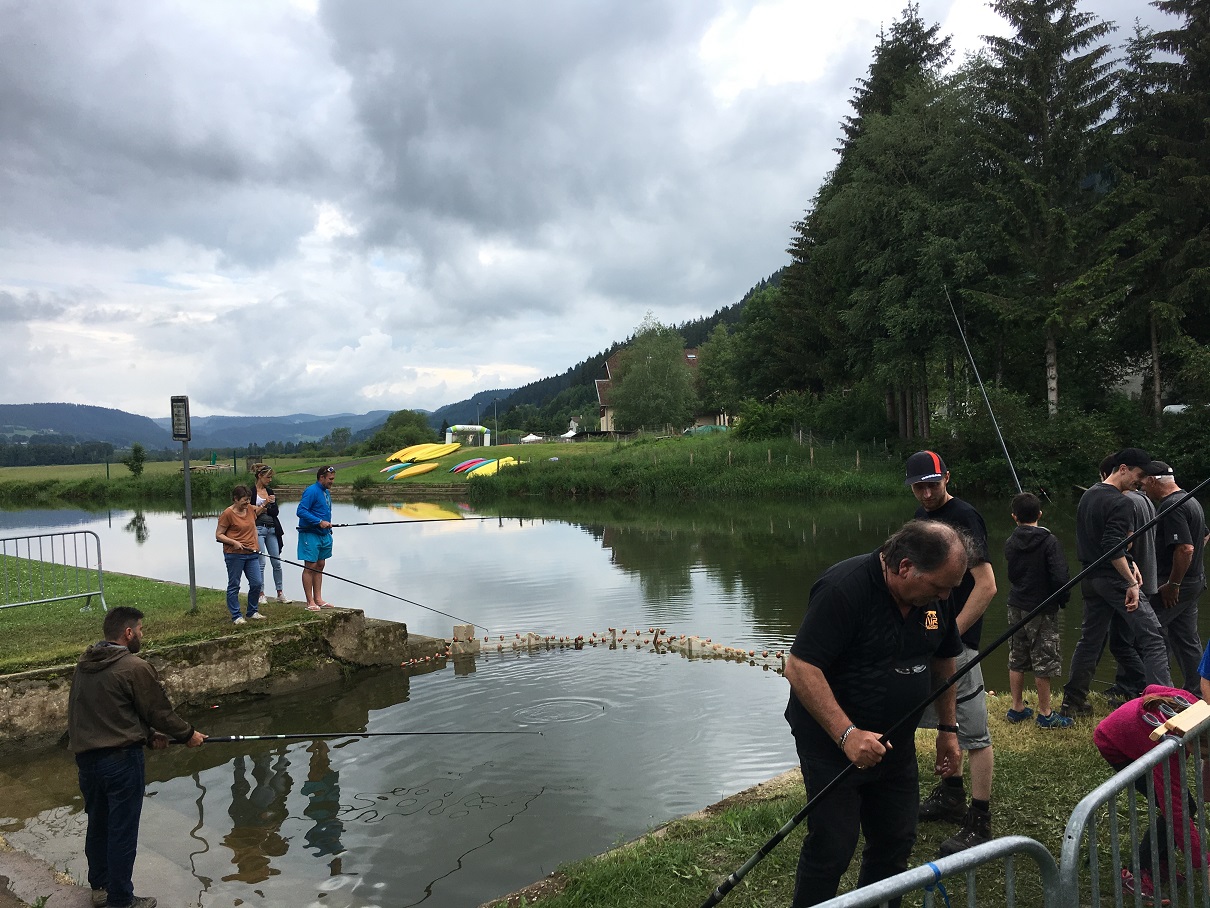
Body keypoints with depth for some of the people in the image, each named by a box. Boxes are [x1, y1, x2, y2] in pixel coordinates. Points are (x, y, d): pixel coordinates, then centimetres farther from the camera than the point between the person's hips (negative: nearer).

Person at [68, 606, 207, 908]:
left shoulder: (83, 665, 7)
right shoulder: (135, 668, -17)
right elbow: (159, 712, -10)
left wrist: (148, 735, 17)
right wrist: (188, 734, 7)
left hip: (86, 757, 8)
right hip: (121, 759, -8)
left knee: (97, 824, 22)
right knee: (122, 831, 4)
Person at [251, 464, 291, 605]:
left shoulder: (269, 491, 13)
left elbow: (275, 512, 7)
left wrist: (265, 508, -11)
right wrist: (264, 504, -14)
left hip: (272, 529, 5)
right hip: (258, 529, -5)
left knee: (276, 562, 4)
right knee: (261, 563, -3)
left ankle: (280, 593, 10)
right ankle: (261, 594, 7)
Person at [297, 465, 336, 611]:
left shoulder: (327, 492, 15)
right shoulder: (312, 491, -15)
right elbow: (300, 511, -22)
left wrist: (329, 529, 19)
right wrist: (319, 522, -24)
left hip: (323, 534, 9)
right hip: (310, 534, -9)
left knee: (320, 566, 12)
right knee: (310, 567, -4)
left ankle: (318, 599, 18)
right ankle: (310, 602, 1)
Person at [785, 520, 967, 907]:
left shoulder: (935, 597, -2)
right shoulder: (844, 588, -26)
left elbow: (943, 660, 15)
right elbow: (800, 667, -29)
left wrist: (948, 729, 15)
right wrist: (847, 734, -33)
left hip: (895, 742, 7)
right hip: (833, 742, -7)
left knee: (896, 842, 14)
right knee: (832, 849, -2)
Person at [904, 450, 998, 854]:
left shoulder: (964, 518, -16)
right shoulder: (921, 517, 11)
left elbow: (986, 586, -21)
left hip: (957, 639, -9)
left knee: (974, 732, -3)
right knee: (942, 718, 20)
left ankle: (979, 822, 5)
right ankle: (951, 795, 35)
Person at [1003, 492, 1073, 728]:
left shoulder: (1010, 543, -1)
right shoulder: (1049, 541, -15)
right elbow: (1060, 577, -19)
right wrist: (1063, 600, -3)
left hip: (1016, 607, 5)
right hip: (1042, 609, -5)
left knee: (1016, 660, 14)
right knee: (1044, 662, 5)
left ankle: (1017, 708, 24)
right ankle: (1045, 714, 13)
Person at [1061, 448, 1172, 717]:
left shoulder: (1087, 495, 12)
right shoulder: (1120, 503, -15)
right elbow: (1113, 548, -24)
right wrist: (1131, 582, -21)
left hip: (1090, 579, 8)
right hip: (1115, 580, -8)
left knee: (1090, 640, 13)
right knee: (1151, 639, -2)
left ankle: (1073, 702, 17)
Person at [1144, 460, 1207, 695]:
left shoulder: (1171, 507, -21)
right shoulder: (1191, 501, 13)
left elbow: (1185, 548, -28)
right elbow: (1203, 538, 26)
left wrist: (1173, 584, -21)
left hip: (1178, 584, -10)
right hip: (1195, 581, 10)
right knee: (1187, 639, 15)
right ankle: (1196, 693, 22)